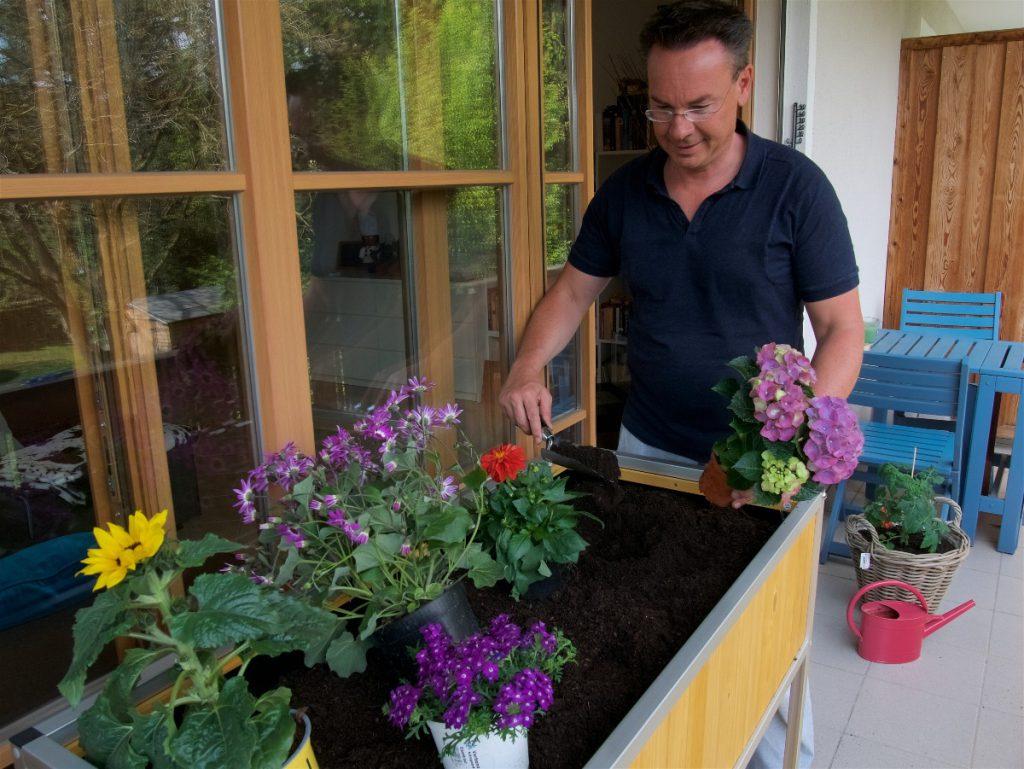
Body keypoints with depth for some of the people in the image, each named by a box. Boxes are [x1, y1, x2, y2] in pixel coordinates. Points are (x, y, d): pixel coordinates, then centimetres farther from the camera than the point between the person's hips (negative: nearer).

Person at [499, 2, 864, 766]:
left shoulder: (795, 187, -12)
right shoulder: (626, 190, -1)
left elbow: (843, 329, -11)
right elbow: (576, 287, 8)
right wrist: (529, 367, -10)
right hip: (647, 446, 4)